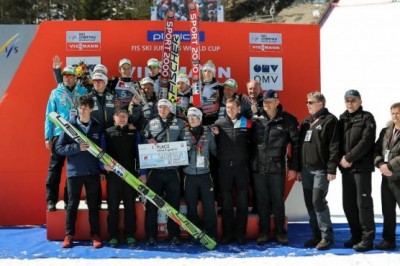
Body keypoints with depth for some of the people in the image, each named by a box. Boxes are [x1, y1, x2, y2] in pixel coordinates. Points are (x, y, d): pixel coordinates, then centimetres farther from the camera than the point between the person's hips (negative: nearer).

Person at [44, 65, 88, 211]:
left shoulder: (83, 92, 7)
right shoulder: (56, 93, 8)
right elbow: (49, 115, 5)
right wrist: (48, 137, -1)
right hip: (59, 135, -1)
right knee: (55, 168, -3)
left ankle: (70, 199, 16)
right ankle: (51, 201, 1)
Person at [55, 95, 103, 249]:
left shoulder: (97, 127, 5)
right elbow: (59, 148, -3)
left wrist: (102, 169, 4)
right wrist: (77, 147, -17)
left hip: (93, 171, 1)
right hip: (74, 171, -1)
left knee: (93, 204, 7)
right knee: (72, 204, 6)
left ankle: (95, 235, 15)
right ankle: (69, 235, 17)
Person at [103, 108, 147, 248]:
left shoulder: (134, 133, 10)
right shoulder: (107, 133, 8)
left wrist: (142, 173, 1)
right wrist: (104, 164, -16)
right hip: (112, 174, 0)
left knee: (130, 206, 6)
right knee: (113, 206, 3)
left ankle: (130, 235, 13)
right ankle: (113, 236, 12)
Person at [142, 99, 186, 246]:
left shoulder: (179, 123, 8)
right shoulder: (151, 123, 11)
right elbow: (142, 140, 14)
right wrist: (149, 140, -6)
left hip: (172, 169, 0)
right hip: (155, 169, 1)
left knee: (174, 204, 3)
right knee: (152, 204, 1)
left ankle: (174, 235, 11)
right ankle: (151, 236, 8)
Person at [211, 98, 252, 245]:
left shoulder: (246, 123, 4)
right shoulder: (219, 123, 5)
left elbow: (252, 141, 6)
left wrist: (247, 158, -5)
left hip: (242, 166, 0)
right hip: (224, 167, 0)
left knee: (242, 202, 4)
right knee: (226, 202, 6)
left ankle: (240, 234, 13)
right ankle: (227, 234, 14)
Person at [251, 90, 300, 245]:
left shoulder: (287, 120, -1)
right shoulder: (256, 120, 4)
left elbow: (295, 144, -1)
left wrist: (293, 167, -3)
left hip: (277, 168, -2)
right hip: (258, 168, 2)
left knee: (278, 201, 6)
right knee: (262, 202, 9)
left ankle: (281, 232, 19)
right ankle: (264, 232, 20)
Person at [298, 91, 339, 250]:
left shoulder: (330, 120, -4)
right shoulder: (306, 122, 18)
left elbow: (334, 146, -11)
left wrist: (331, 169, -17)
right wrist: (299, 168, 15)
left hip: (321, 170, -7)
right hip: (306, 169, 7)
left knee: (318, 202, -11)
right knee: (310, 203, 8)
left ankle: (327, 236, -1)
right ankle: (316, 235, 17)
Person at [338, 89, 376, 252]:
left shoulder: (366, 118, 0)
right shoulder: (342, 119, 16)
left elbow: (366, 141, -11)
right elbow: (338, 141, 12)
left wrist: (349, 158, -14)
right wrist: (341, 158, -5)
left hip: (362, 167, -6)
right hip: (346, 167, 6)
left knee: (363, 202, -5)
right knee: (348, 204, 8)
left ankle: (367, 239, 1)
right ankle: (356, 236, 19)